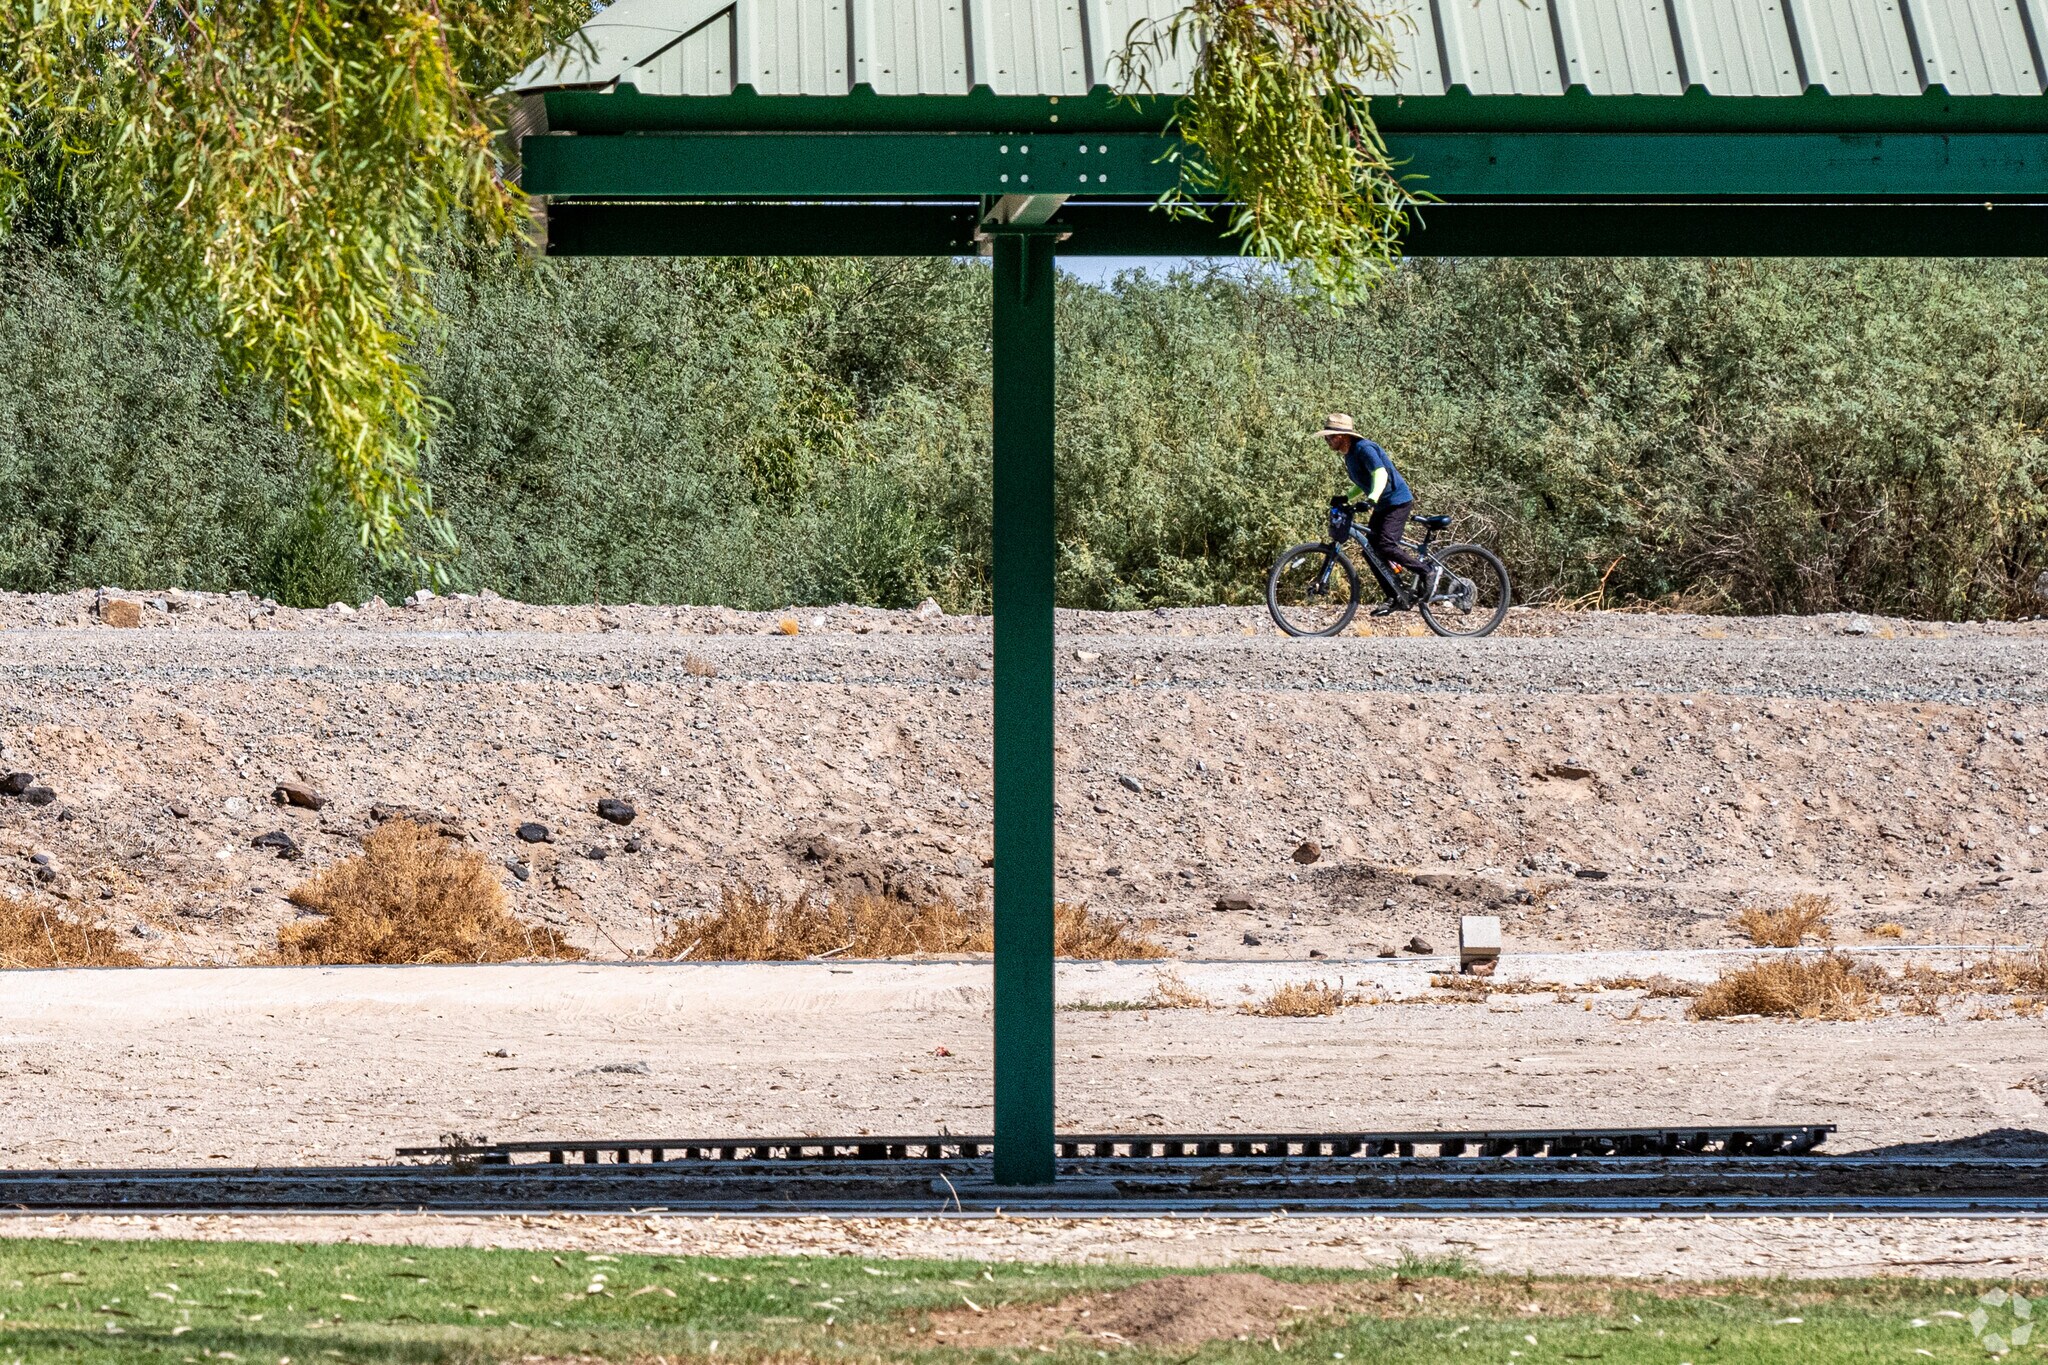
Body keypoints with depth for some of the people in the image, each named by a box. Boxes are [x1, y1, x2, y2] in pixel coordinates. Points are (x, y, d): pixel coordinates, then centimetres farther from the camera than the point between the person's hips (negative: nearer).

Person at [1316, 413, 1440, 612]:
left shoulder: (1364, 449, -18)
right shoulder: (1349, 455, 11)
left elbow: (1381, 474, -32)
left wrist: (1372, 499, -47)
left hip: (1398, 501, -10)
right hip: (1382, 505, 10)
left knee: (1385, 545, -23)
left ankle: (1428, 572, -8)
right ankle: (1397, 598, 7)